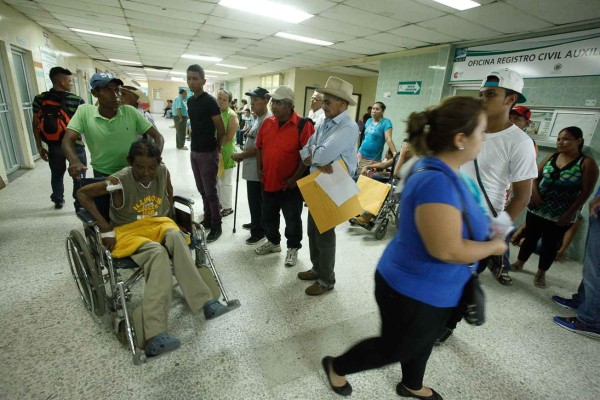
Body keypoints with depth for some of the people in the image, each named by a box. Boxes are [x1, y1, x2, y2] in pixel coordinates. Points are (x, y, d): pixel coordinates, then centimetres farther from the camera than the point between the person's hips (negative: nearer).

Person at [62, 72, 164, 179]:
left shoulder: (130, 111, -6)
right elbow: (68, 141, -10)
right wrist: (75, 161, -32)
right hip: (102, 175, 0)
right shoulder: (84, 111, -6)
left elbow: (157, 136, -6)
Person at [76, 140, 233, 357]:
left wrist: (170, 215, 10)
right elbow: (82, 193, -8)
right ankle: (154, 334, -42)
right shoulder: (119, 182, -16)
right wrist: (104, 226, -13)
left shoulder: (163, 172, -5)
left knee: (175, 236, -35)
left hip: (159, 224, 3)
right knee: (157, 253, -36)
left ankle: (205, 301, -37)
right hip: (129, 232, -3)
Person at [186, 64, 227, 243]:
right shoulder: (190, 101, 11)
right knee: (202, 190, 15)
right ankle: (207, 220, 29)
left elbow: (221, 130, -12)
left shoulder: (210, 101, -13)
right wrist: (195, 144, 17)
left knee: (210, 192, -2)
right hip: (194, 151, 8)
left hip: (208, 153, -8)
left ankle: (217, 227, 10)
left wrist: (217, 149, -2)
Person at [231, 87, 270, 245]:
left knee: (256, 201, 1)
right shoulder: (259, 118, 13)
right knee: (253, 199, 21)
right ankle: (255, 223, 38)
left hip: (257, 168, -10)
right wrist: (243, 156, 11)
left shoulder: (267, 120, -20)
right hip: (251, 167, 10)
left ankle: (259, 231, 15)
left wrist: (240, 156, -9)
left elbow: (258, 148, -22)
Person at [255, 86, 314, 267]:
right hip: (268, 181, 6)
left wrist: (296, 178, -18)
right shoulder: (267, 123, 4)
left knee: (292, 219, 10)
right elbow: (259, 147, 14)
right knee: (268, 216, 20)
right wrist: (259, 168, 4)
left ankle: (293, 248, 30)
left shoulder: (303, 125, -15)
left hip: (290, 184, -6)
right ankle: (273, 242, 42)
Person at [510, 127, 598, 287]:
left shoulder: (587, 163, -7)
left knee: (550, 245, 9)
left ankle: (541, 273, 26)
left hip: (560, 215, -3)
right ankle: (519, 263, 31)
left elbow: (586, 192, -9)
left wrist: (570, 214, -14)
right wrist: (534, 192, -14)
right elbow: (535, 176, 6)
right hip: (536, 209, 3)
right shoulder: (551, 157, 3)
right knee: (530, 238, 13)